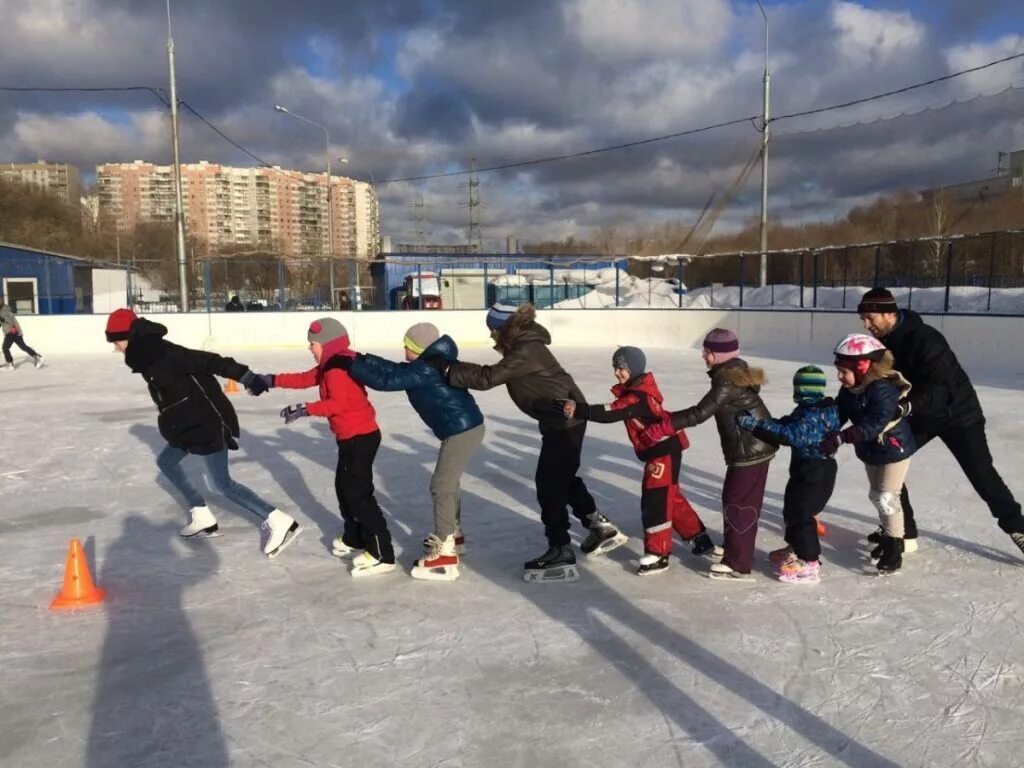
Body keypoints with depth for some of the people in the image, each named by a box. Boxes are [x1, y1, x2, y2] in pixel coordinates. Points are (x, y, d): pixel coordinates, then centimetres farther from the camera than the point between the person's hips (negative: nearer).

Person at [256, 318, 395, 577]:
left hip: (359, 437, -11)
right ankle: (354, 539, 35)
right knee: (345, 488, 21)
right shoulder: (332, 364, 14)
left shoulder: (336, 367, -18)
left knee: (359, 494, -10)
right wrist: (273, 380, 15)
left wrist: (305, 410, -30)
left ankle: (382, 555, -10)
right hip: (354, 436, 11)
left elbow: (337, 403, -29)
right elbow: (305, 379, 19)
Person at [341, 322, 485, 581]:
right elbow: (395, 370, 11)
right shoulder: (431, 363, 11)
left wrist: (353, 363, -14)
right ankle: (452, 534, 39)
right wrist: (361, 359, 5)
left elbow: (386, 379, -22)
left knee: (441, 487, -6)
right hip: (465, 426, 11)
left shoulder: (425, 369, -19)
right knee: (448, 483, 23)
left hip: (461, 430, -11)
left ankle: (444, 555, -4)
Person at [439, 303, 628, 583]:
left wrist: (448, 369, -25)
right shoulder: (523, 345, 8)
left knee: (549, 484, -6)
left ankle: (561, 554, 0)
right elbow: (494, 373, 12)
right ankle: (601, 526, 34)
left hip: (565, 419, -11)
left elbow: (488, 377, -28)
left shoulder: (526, 352, -23)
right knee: (561, 476, 22)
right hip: (562, 418, 11)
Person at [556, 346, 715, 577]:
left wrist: (577, 409, -40)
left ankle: (658, 554, 1)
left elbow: (611, 414, -36)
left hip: (664, 450, -11)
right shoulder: (636, 389, 7)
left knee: (654, 501, -7)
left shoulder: (639, 397, -26)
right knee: (671, 496, 19)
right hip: (658, 450, 11)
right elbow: (614, 410, 9)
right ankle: (699, 537, 32)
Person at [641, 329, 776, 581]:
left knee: (738, 504, -3)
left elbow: (699, 414, -26)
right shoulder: (734, 371, 8)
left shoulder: (728, 382, -23)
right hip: (753, 447, 10)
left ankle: (738, 566, 5)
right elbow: (706, 411, 11)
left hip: (750, 451, -10)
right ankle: (736, 551, 32)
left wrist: (660, 429, -22)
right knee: (733, 499, 19)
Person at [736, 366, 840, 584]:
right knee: (792, 509, 21)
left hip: (815, 473, -10)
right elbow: (787, 424, 8)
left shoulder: (813, 416, -25)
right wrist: (758, 421, -6)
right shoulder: (810, 410, 7)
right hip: (808, 470, 10)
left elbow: (789, 434, -36)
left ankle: (810, 564, 2)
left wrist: (753, 424, -39)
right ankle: (795, 549, 36)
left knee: (801, 514, -5)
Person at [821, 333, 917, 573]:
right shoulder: (849, 390, -6)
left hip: (894, 449, -9)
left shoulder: (883, 390, -32)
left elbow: (873, 425, -40)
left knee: (887, 498, -6)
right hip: (870, 451, 9)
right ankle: (889, 536, 35)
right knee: (877, 496, 18)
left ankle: (895, 546, 8)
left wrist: (840, 438, -45)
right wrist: (827, 435, -23)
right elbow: (838, 414, -5)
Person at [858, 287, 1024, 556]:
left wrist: (908, 406, -52)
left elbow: (940, 387, -38)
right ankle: (903, 532, 8)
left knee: (981, 472, 1)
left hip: (957, 412, -6)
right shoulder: (883, 341, -7)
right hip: (919, 415, 7)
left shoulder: (924, 338, -31)